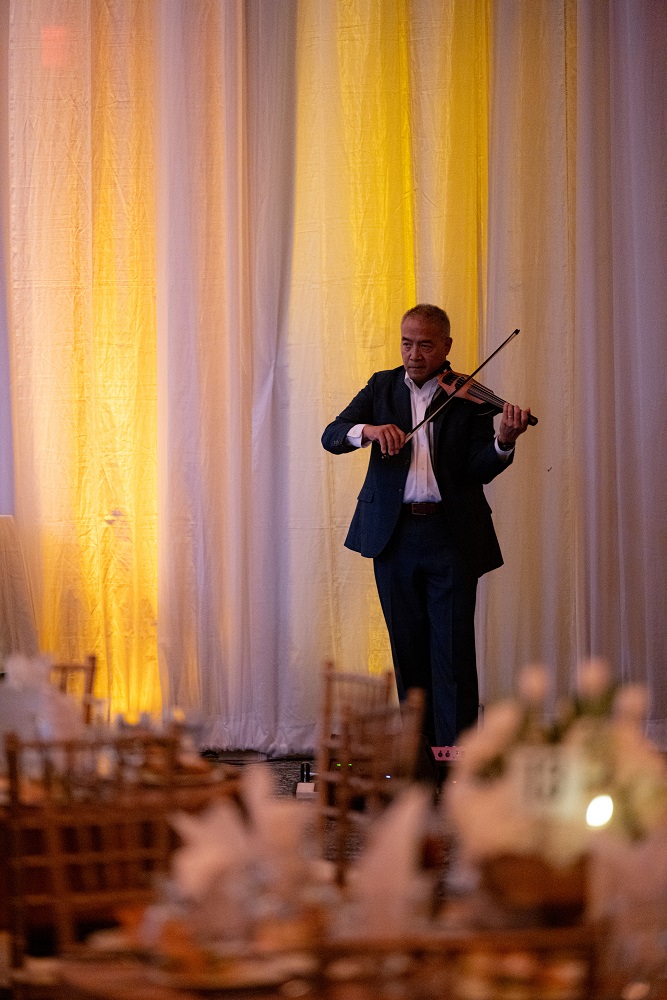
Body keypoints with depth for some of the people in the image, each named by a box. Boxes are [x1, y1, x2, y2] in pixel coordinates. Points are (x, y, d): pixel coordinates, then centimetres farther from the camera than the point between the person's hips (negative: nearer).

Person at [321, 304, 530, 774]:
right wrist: (367, 429, -21)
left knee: (453, 649, -7)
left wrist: (504, 442, -27)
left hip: (451, 537, -3)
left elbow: (479, 470, -6)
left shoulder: (469, 398, 3)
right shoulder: (383, 387, 11)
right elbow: (332, 436, 0)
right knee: (409, 647, 9)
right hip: (394, 535, 3)